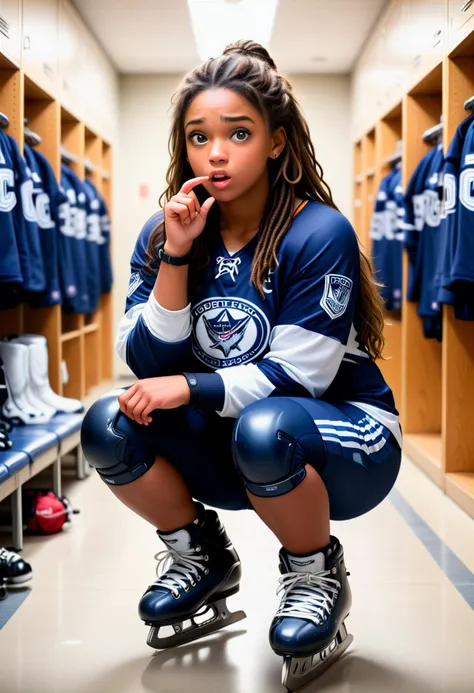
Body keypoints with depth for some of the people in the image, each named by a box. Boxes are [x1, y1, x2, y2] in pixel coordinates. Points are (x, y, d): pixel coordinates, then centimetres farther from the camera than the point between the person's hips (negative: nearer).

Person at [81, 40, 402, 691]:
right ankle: (202, 556, 8)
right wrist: (176, 256, -20)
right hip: (231, 449, 5)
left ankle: (318, 573, -5)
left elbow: (299, 374, -19)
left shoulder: (319, 233, -17)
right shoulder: (164, 233, -3)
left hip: (347, 445, -4)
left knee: (264, 428, -38)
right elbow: (147, 364, -10)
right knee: (109, 425, -20)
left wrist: (190, 387, -26)